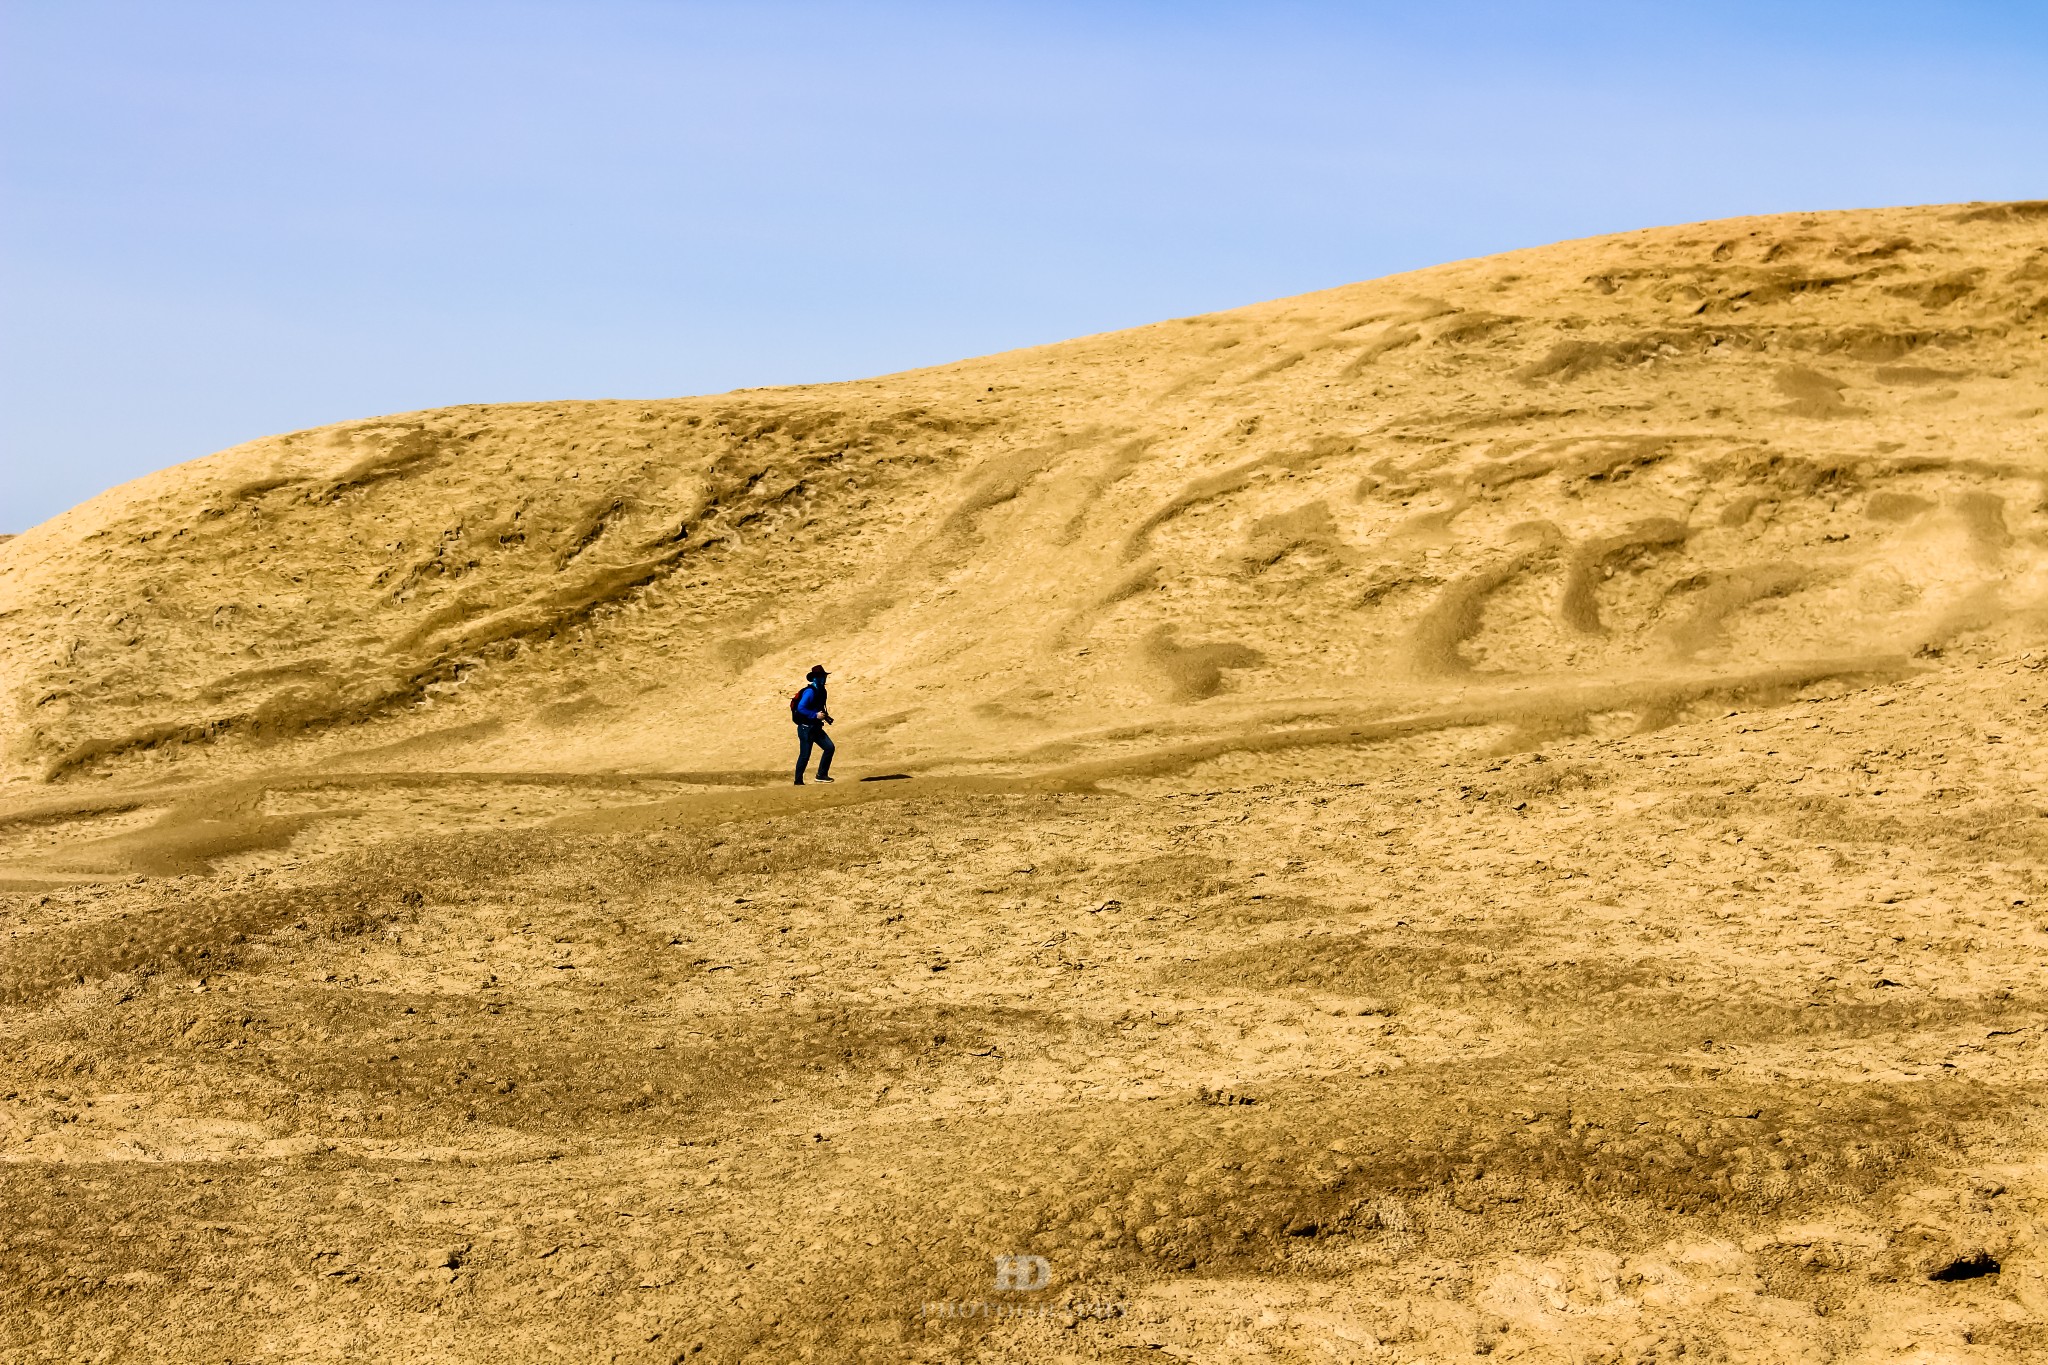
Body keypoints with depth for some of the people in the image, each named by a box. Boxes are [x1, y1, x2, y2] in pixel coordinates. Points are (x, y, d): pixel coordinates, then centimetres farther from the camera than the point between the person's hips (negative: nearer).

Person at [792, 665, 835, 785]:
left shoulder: (821, 691, 11)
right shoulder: (810, 692, -17)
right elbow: (801, 708, -23)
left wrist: (825, 716, 9)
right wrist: (815, 715, -24)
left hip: (815, 727, 8)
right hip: (806, 728, -8)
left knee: (829, 747, -4)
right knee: (805, 756, -3)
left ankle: (822, 775, 3)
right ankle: (798, 781, 8)